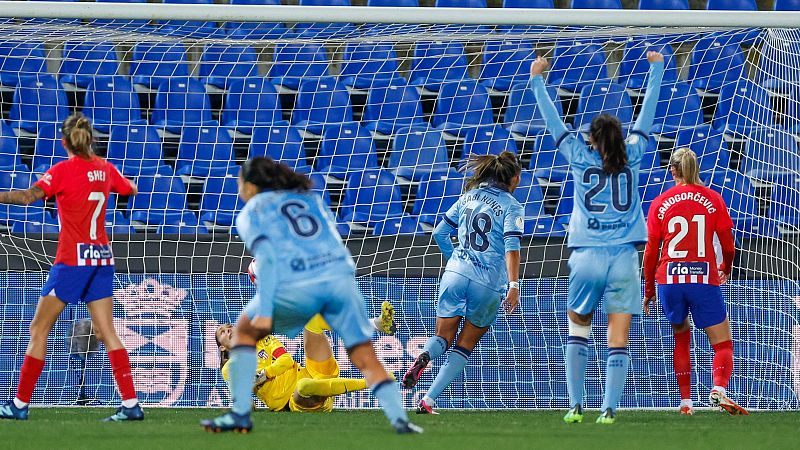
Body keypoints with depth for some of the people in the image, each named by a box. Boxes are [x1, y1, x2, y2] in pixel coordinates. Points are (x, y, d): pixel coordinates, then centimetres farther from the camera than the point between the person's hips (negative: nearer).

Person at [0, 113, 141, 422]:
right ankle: (131, 404, -5)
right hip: (102, 258, 6)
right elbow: (131, 190, 27)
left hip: (72, 259, -6)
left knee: (39, 329, 2)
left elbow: (29, 196, -24)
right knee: (106, 331, 4)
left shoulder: (64, 169, -10)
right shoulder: (105, 168, 8)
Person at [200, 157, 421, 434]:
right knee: (367, 359, 8)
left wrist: (264, 311, -8)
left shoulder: (251, 212, 15)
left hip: (298, 286, -3)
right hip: (340, 276, 3)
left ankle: (240, 414, 12)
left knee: (244, 332, 20)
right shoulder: (310, 198, 29)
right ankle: (399, 418, -12)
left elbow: (266, 258, -1)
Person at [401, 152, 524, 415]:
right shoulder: (511, 206, 0)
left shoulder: (469, 196, 14)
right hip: (488, 283, -3)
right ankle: (429, 401, 0)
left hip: (455, 274, 3)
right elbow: (511, 246, -14)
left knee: (443, 337, 13)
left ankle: (424, 356, -23)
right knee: (465, 346, 11)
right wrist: (514, 284, -21)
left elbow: (440, 233, 19)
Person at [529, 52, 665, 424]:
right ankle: (609, 410, -8)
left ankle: (576, 406, 6)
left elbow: (553, 119, 13)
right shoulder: (631, 156, 5)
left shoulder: (580, 157, 3)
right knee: (618, 340, -1)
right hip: (624, 258, 0)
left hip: (586, 257, 0)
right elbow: (647, 112, 16)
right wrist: (656, 68, 27)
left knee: (578, 330, 14)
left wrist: (537, 79, 24)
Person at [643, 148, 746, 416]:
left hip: (669, 279, 2)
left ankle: (685, 401, 15)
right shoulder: (713, 199, 3)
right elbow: (728, 246, 7)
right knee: (723, 344, 2)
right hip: (704, 280, -2)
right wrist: (725, 270, 28)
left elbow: (650, 251, 5)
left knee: (681, 337, 22)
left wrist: (649, 290, 15)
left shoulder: (660, 203, 5)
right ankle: (719, 389, -27)